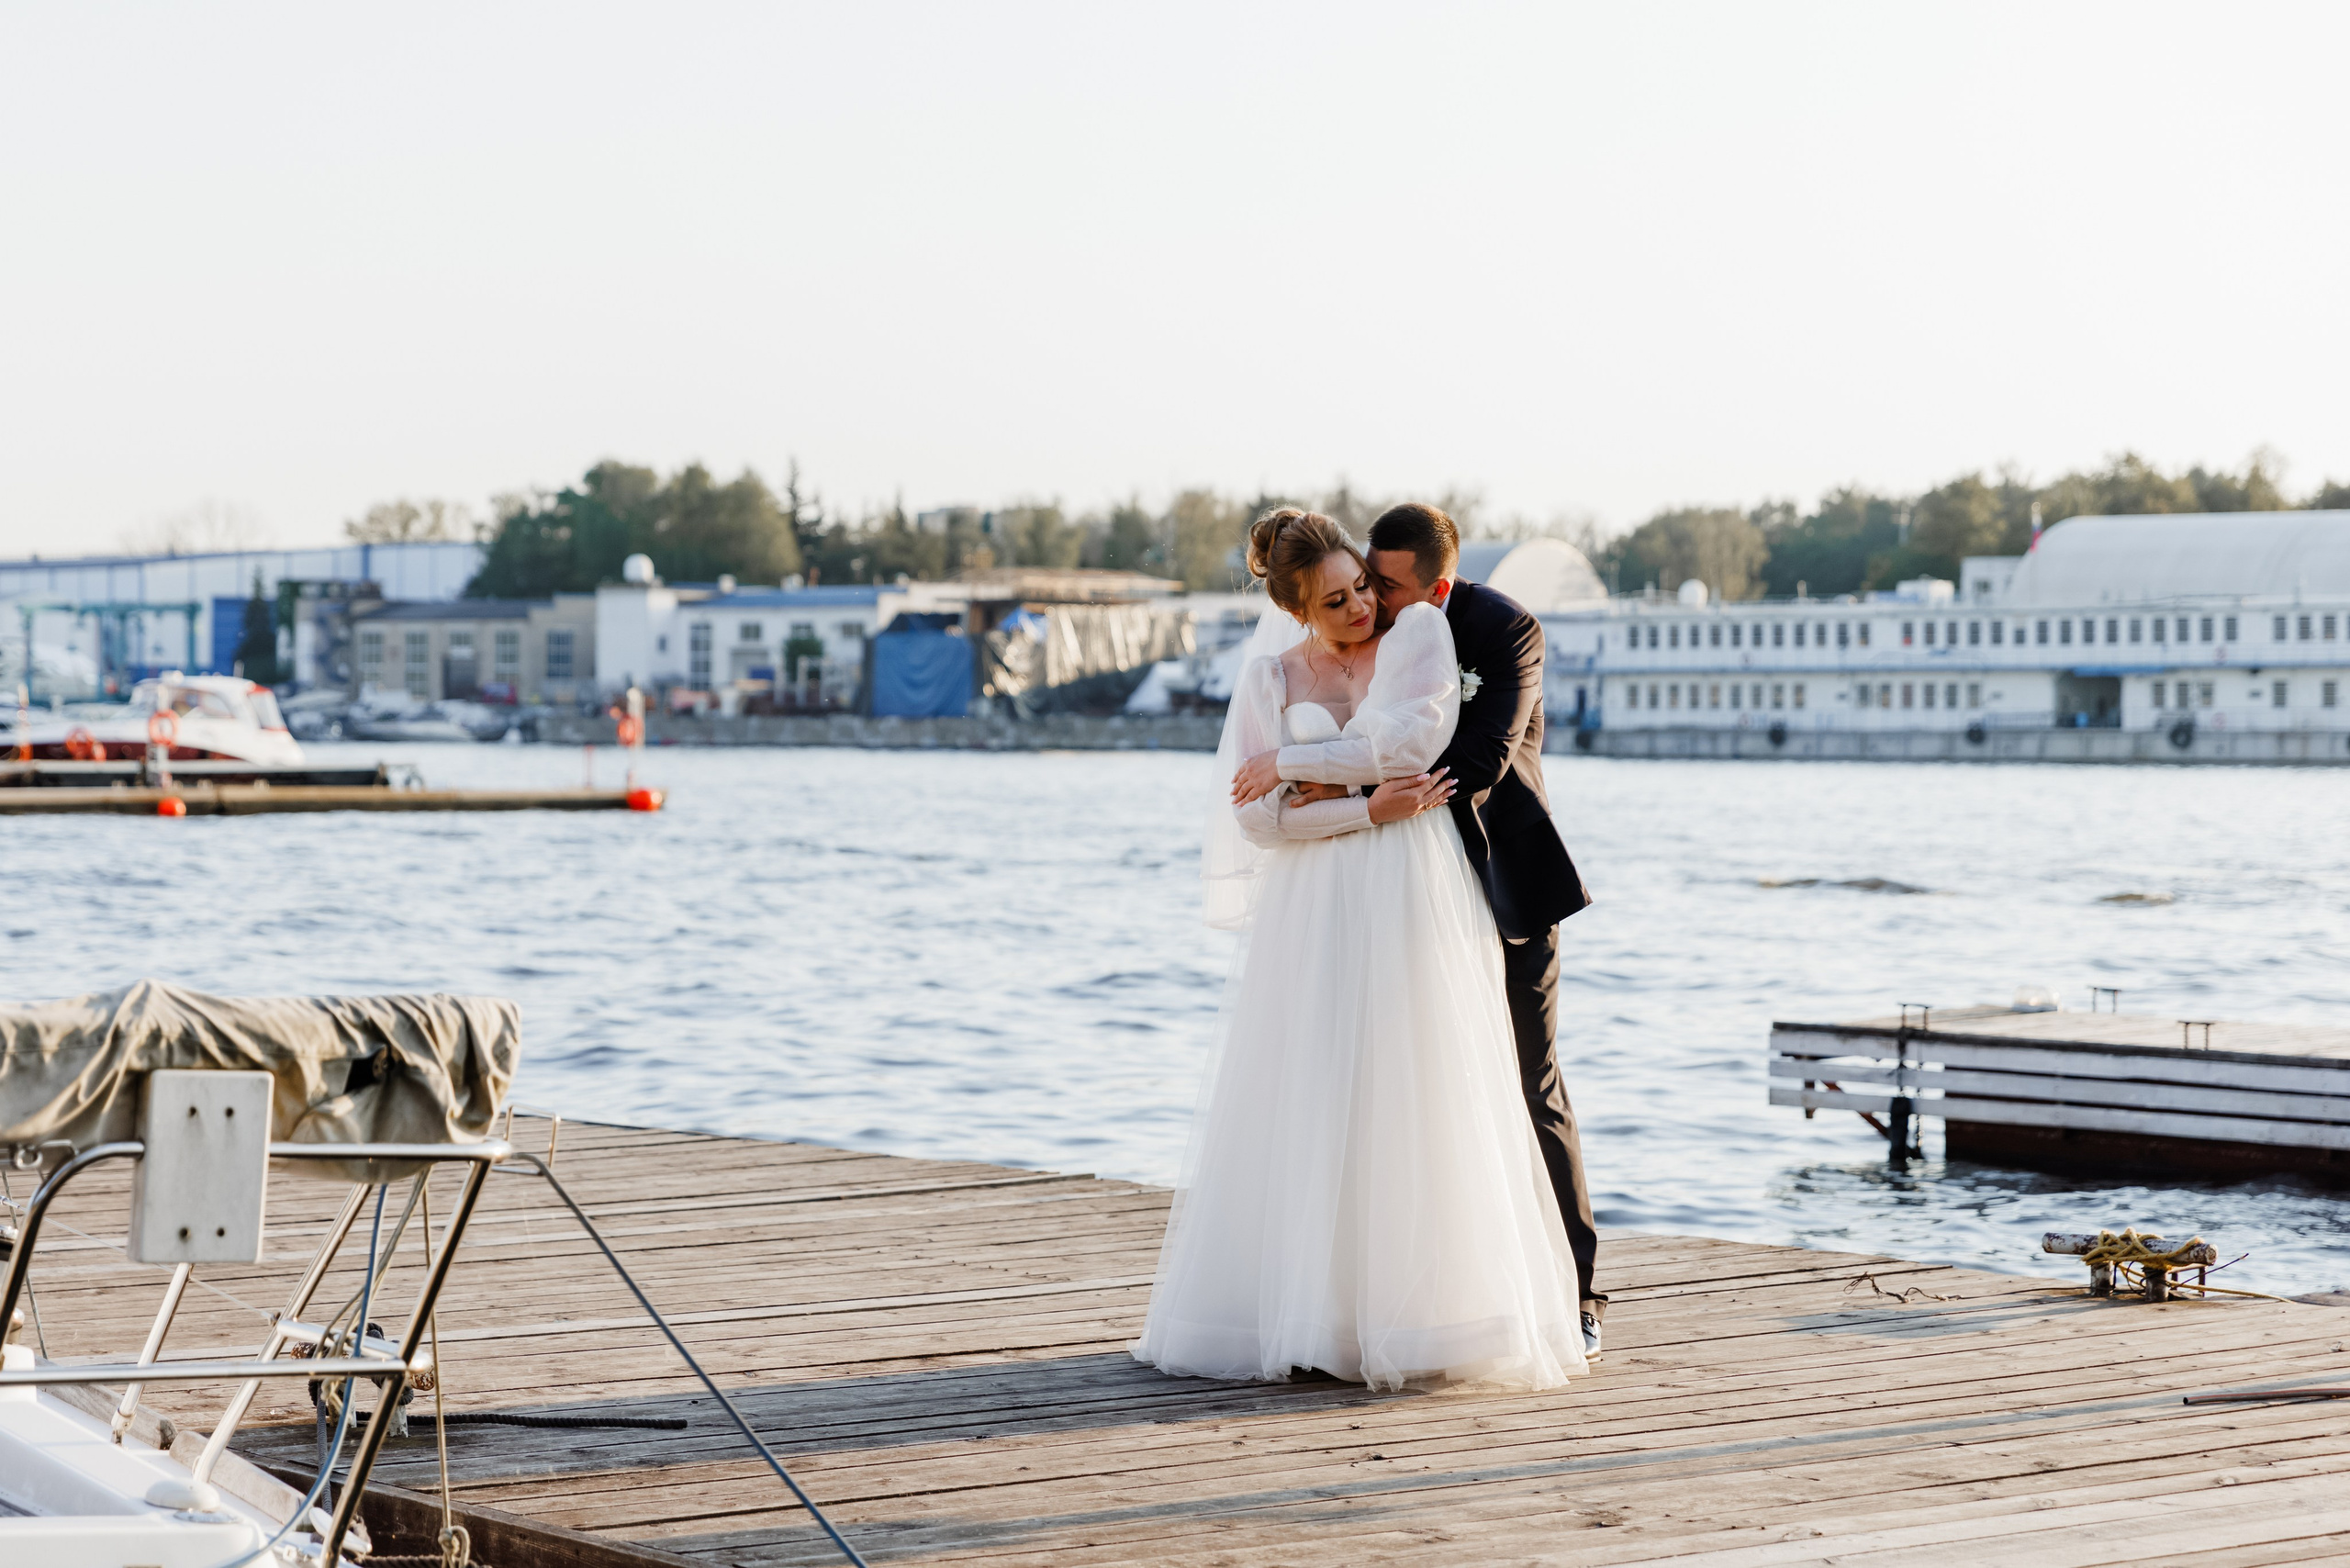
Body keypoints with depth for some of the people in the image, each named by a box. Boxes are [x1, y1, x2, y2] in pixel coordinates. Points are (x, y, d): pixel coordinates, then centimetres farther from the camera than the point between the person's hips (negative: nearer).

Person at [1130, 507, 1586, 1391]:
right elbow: (1256, 815, -1)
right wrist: (1366, 809, -12)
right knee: (1306, 1108, 0)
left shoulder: (1419, 631, 2)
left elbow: (1421, 734, -16)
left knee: (1413, 1104, -3)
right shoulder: (1269, 675, 7)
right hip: (1312, 910, 2)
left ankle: (1419, 1309, 0)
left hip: (1413, 898, -2)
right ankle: (1304, 1310, 4)